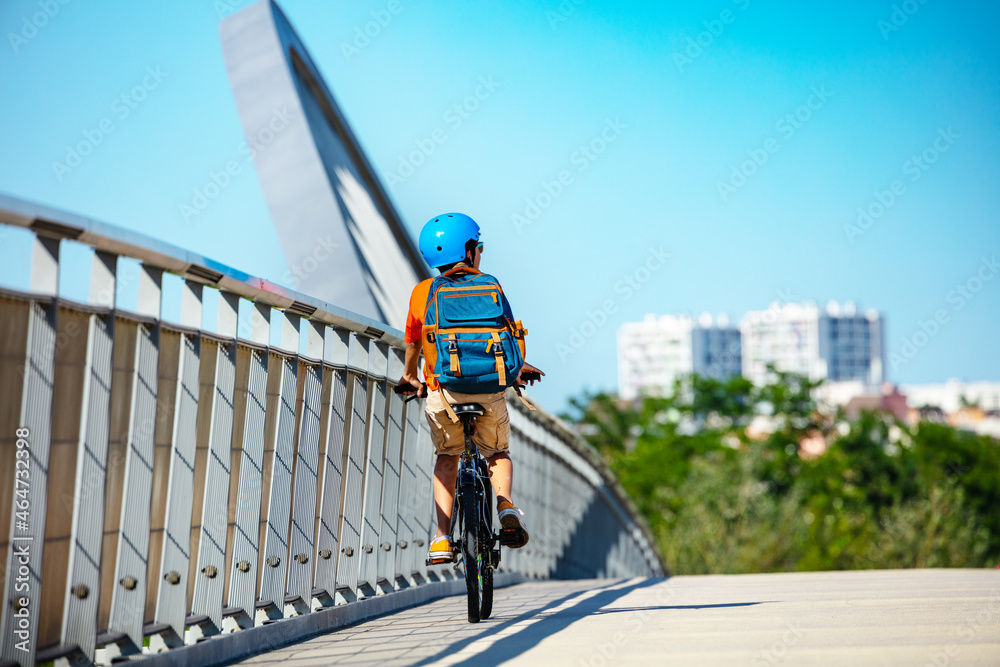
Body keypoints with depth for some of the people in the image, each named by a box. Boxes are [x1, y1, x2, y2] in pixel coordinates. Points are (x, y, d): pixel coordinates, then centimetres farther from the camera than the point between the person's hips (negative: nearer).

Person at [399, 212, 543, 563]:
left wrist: (409, 374, 38)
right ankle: (506, 504, -9)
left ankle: (443, 538, 8)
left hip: (442, 392, 1)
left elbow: (412, 341, 19)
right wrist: (518, 368, 21)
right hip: (488, 390, -1)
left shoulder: (422, 293, 6)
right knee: (498, 453, 22)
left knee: (447, 458, 22)